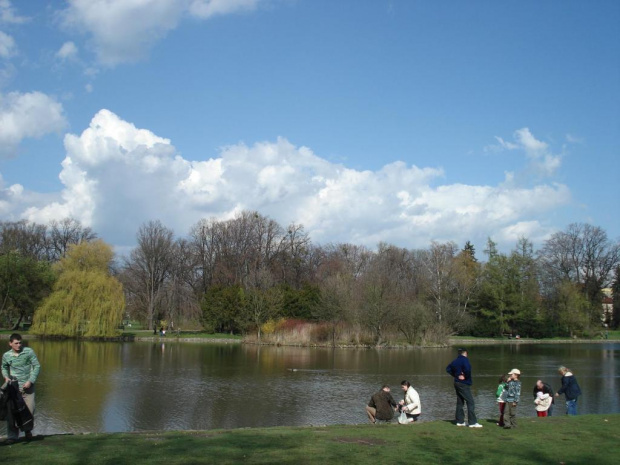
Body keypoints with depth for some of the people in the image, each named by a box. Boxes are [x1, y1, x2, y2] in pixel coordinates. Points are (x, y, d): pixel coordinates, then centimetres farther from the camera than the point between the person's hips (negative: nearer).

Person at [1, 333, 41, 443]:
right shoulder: (6, 355, 1)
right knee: (11, 411, 0)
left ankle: (28, 430, 26)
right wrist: (6, 376, 0)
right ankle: (12, 436, 14)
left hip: (27, 386, -1)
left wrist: (30, 381, -11)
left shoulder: (29, 352, -6)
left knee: (30, 410, -1)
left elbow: (37, 366, -3)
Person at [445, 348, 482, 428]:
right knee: (470, 402, -7)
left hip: (457, 383, 9)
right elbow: (467, 369, -31)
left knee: (460, 402, 14)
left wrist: (455, 375, 11)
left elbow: (448, 369, 19)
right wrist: (466, 376, -13)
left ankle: (460, 421, 17)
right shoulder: (464, 359, -14)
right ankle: (473, 422, -10)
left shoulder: (455, 361, 10)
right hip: (464, 384, -8)